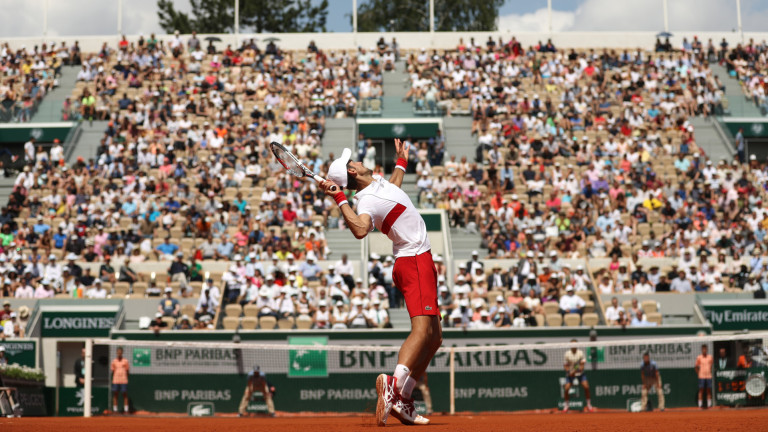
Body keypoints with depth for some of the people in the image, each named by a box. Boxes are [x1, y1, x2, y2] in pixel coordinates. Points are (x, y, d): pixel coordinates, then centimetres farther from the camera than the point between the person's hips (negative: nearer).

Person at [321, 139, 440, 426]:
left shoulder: (378, 183, 13)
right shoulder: (367, 200, -17)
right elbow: (360, 229, -38)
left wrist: (401, 160, 49)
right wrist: (339, 199, -36)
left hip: (414, 262, 10)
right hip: (416, 261, -10)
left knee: (433, 338, 8)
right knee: (422, 330, -26)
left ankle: (402, 401, 1)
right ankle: (396, 383, -45)